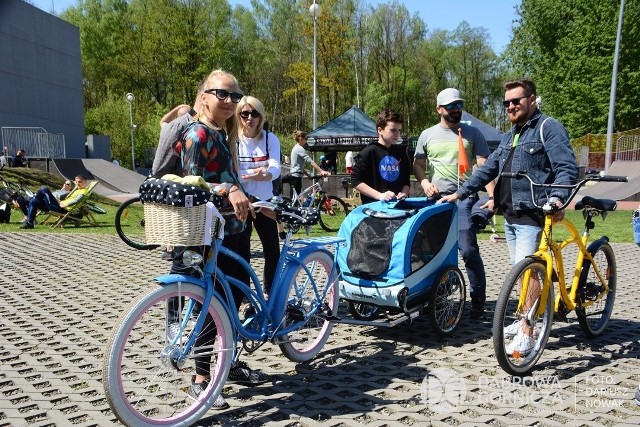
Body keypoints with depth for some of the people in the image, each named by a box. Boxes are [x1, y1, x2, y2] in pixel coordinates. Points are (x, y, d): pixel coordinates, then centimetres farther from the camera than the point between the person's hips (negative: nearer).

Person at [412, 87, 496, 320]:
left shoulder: (472, 133, 6)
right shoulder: (427, 135, 11)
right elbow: (417, 164, 17)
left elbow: (484, 167, -1)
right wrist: (424, 181, -4)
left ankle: (478, 300, 1)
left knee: (468, 250, -10)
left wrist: (492, 196, -14)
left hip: (464, 198, -3)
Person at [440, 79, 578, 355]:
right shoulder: (510, 136, 20)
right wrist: (460, 193, 15)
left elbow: (567, 168, -17)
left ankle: (526, 334, -6)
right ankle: (526, 320, 25)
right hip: (510, 215, 9)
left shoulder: (548, 128, -7)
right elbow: (489, 169, 21)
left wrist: (557, 198, -34)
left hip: (533, 215, -8)